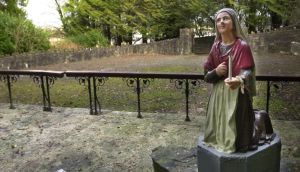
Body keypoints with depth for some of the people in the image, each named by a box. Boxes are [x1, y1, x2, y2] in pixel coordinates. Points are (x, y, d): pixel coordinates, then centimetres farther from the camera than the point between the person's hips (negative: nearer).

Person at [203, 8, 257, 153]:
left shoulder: (242, 46, -8)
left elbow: (247, 71, -18)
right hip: (218, 94, 5)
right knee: (219, 125, 11)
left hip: (237, 94, -5)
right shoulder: (215, 47, 6)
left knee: (233, 127, -3)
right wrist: (216, 72, -14)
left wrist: (239, 80, -41)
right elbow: (206, 74, 8)